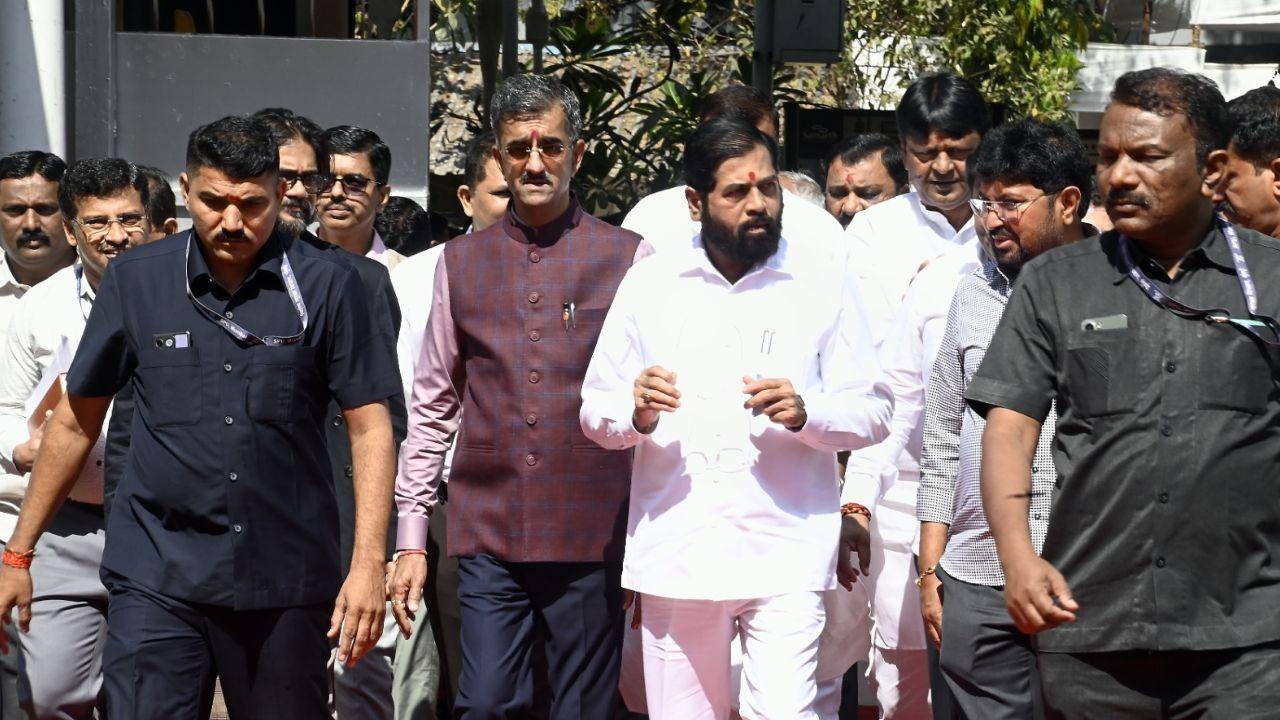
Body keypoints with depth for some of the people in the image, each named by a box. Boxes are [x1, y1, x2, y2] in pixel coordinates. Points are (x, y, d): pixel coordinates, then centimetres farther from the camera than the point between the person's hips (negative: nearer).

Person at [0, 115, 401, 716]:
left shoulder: (327, 287, -2)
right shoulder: (134, 280, 2)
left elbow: (369, 426, -1)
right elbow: (76, 422, 10)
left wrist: (368, 563, -11)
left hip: (287, 579, 0)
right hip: (157, 578, 0)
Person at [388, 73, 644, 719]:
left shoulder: (627, 259, 2)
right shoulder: (460, 264, 10)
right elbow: (432, 409, 13)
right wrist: (410, 537, 8)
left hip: (591, 537, -1)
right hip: (488, 535, 2)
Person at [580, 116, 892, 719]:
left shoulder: (821, 289, 5)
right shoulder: (648, 285, 8)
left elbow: (874, 410, 4)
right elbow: (595, 413, 9)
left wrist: (805, 414, -16)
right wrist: (637, 413, -13)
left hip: (785, 558, -1)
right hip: (675, 555, 2)